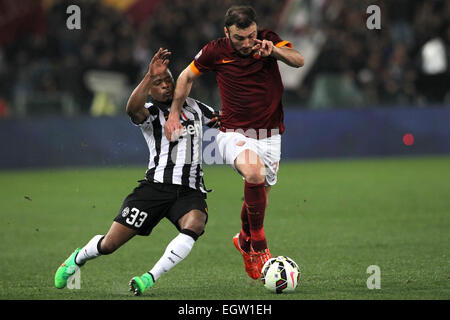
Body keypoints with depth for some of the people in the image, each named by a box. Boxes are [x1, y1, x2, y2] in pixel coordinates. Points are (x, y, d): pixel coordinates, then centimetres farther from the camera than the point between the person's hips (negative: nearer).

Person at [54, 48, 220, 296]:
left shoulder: (194, 107, 16)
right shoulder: (150, 112, 1)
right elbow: (133, 110, -25)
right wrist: (150, 76, -35)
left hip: (190, 191, 3)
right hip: (156, 185, -3)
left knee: (194, 225, -33)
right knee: (109, 244, -3)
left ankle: (150, 278, -29)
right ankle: (78, 258, 31)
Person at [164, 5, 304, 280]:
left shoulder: (268, 40, -4)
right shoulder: (215, 52, -6)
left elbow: (299, 61, -17)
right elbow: (187, 76, 10)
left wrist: (274, 51, -34)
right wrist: (174, 114, 10)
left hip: (269, 134, 3)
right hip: (234, 132, -3)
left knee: (259, 198, 9)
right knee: (254, 173, -33)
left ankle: (245, 239, 43)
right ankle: (259, 247, -21)